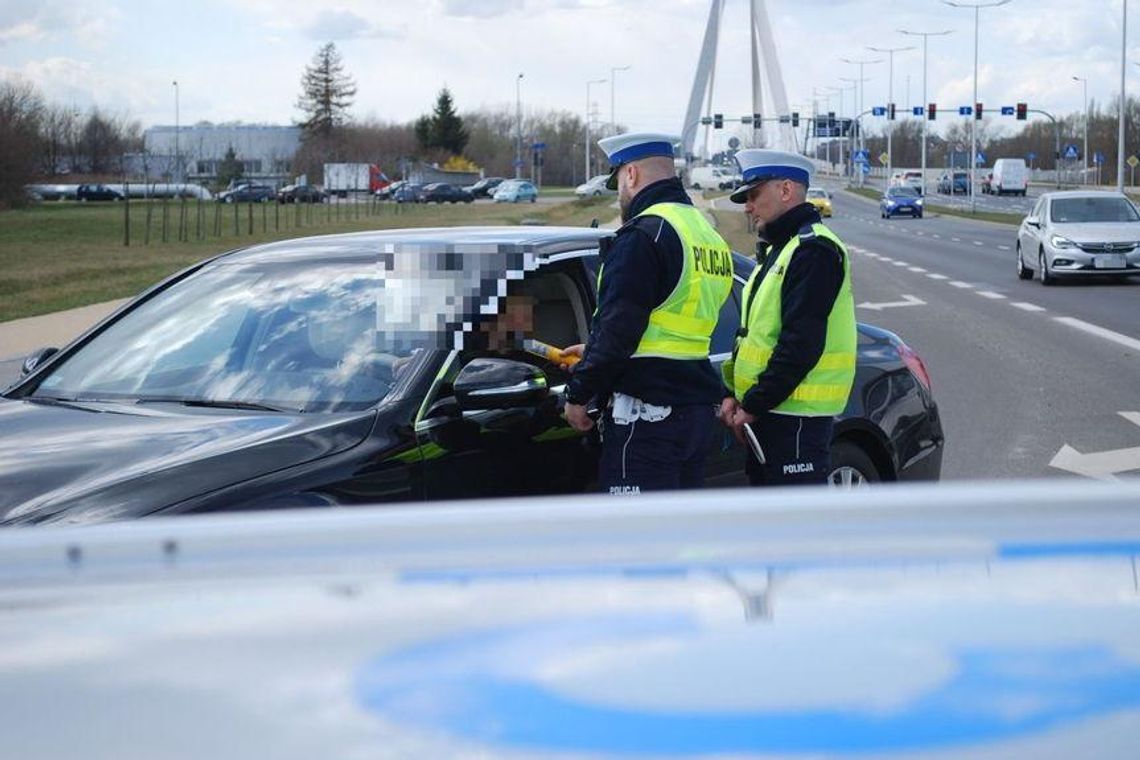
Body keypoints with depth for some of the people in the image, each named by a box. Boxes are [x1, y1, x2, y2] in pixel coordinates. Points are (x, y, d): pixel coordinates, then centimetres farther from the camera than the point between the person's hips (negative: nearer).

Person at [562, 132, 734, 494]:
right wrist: (592, 353, 30)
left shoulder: (644, 234, -13)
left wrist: (578, 393, -6)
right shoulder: (707, 232, 17)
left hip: (647, 412, -9)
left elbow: (616, 329, -18)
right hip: (699, 408, 9)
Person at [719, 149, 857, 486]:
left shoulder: (814, 250, -14)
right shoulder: (776, 250, 20)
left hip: (797, 413, -11)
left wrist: (753, 405, -18)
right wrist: (734, 394, 8)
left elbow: (801, 343, -22)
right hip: (769, 410, 11)